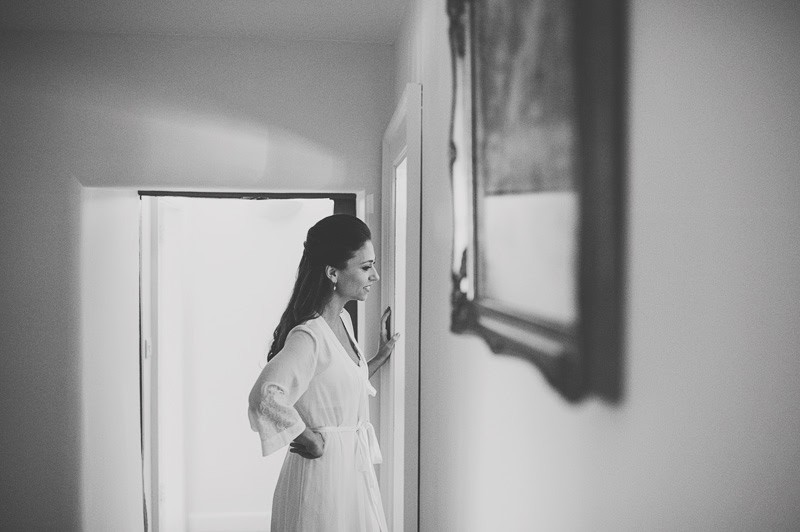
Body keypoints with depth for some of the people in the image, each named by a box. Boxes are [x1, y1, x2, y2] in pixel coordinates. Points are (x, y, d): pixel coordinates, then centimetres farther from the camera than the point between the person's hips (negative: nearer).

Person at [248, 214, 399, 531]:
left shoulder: (343, 320, 7)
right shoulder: (309, 336, -22)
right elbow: (266, 396, -34)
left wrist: (383, 354, 14)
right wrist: (312, 440, -22)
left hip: (354, 466, 9)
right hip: (323, 470, -9)